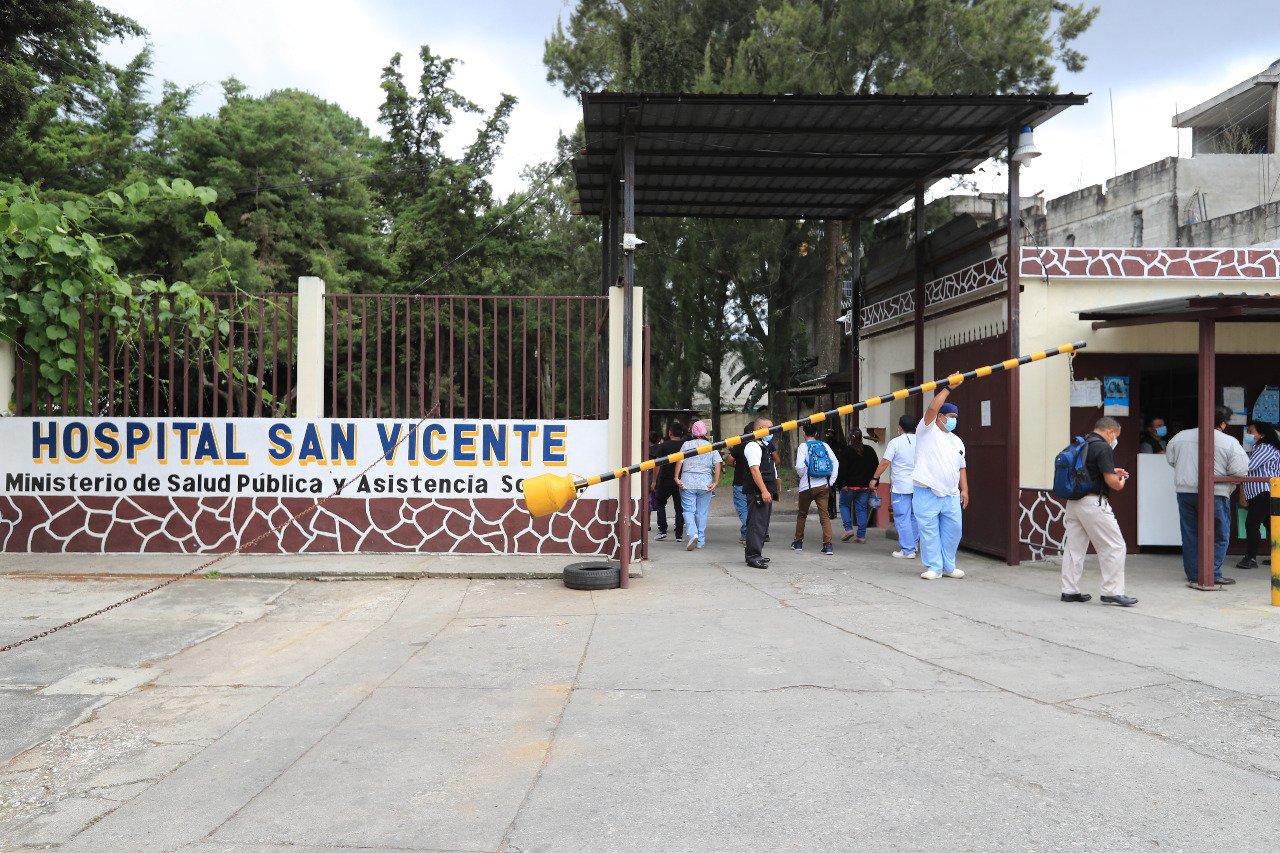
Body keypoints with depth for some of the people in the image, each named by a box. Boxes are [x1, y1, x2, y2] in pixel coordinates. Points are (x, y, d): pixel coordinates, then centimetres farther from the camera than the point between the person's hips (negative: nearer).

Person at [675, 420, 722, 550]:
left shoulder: (686, 445, 0)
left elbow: (679, 462, -6)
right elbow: (717, 465, -3)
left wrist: (677, 478, -5)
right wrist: (715, 482, -5)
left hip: (687, 482, -2)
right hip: (705, 484, 2)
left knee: (689, 510, 3)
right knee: (702, 512, 10)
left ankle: (693, 533, -20)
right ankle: (700, 541, 14)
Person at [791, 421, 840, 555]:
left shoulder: (803, 446, -5)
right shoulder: (824, 445, 6)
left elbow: (799, 466, -17)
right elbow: (835, 462, 0)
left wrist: (801, 476, 3)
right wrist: (831, 481, 3)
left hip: (807, 486, -2)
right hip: (823, 485, 3)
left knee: (802, 515, 15)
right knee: (824, 515, 2)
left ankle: (798, 543, 24)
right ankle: (828, 545, -9)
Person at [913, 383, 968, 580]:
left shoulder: (957, 441, 22)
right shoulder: (927, 430, 4)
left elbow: (961, 467, 25)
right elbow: (932, 408, -13)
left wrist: (964, 489, 14)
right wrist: (948, 387, -10)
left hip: (951, 495, 6)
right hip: (926, 492, -6)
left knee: (954, 529, 4)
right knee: (929, 530, -4)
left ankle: (948, 567, 17)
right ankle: (934, 567, 4)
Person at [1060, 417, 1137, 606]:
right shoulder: (1102, 447, -12)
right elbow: (1110, 480, -17)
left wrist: (1112, 471, 25)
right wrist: (1120, 484, 5)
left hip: (1073, 503, 9)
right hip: (1093, 503, -8)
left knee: (1074, 547, 12)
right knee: (1114, 547, 1)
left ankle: (1069, 590, 16)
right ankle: (1112, 592, 3)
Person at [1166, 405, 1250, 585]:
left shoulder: (1181, 436, 5)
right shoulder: (1230, 443, -7)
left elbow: (1170, 459, 15)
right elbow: (1240, 471, -10)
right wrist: (1222, 472, 10)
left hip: (1185, 492, 4)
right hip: (1214, 494, -4)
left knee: (1190, 535, 11)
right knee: (1219, 536, 7)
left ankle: (1193, 573, 15)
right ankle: (1213, 574, 3)